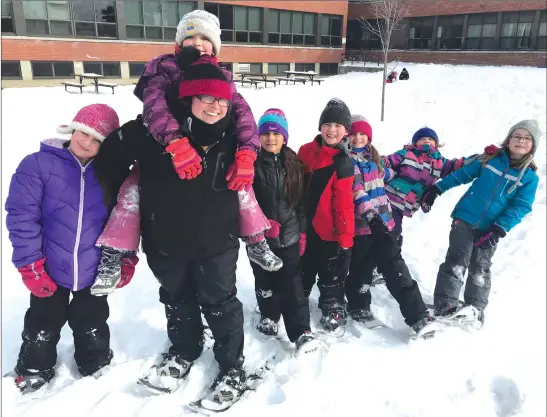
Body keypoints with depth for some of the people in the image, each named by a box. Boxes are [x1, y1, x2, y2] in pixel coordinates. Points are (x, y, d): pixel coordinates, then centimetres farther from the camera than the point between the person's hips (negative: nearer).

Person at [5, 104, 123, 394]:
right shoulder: (38, 164, -12)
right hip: (49, 269, -1)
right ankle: (33, 374, 44)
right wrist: (29, 263, -15)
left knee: (93, 329, 20)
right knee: (42, 329, 20)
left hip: (95, 271, 1)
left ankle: (97, 370, 44)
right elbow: (21, 215, -13)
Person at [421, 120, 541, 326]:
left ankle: (475, 308, 26)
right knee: (456, 262, -6)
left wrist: (498, 230, -17)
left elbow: (521, 207, -7)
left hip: (490, 229, 1)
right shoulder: (489, 159, 0)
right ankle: (445, 304, -2)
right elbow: (461, 174, 8)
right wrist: (436, 189, 7)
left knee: (480, 269, 11)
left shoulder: (530, 176, -2)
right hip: (464, 219, -1)